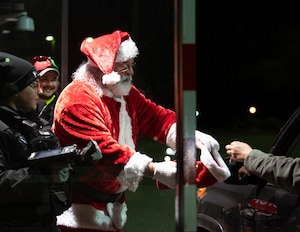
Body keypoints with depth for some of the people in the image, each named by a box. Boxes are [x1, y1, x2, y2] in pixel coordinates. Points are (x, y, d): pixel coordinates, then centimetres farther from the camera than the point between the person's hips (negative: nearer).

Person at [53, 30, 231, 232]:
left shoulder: (126, 93, 9)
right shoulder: (78, 100, -21)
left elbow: (157, 118, 3)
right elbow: (103, 149, -30)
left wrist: (194, 136, -16)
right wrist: (154, 170, -34)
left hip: (111, 204, 9)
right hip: (79, 208, -8)